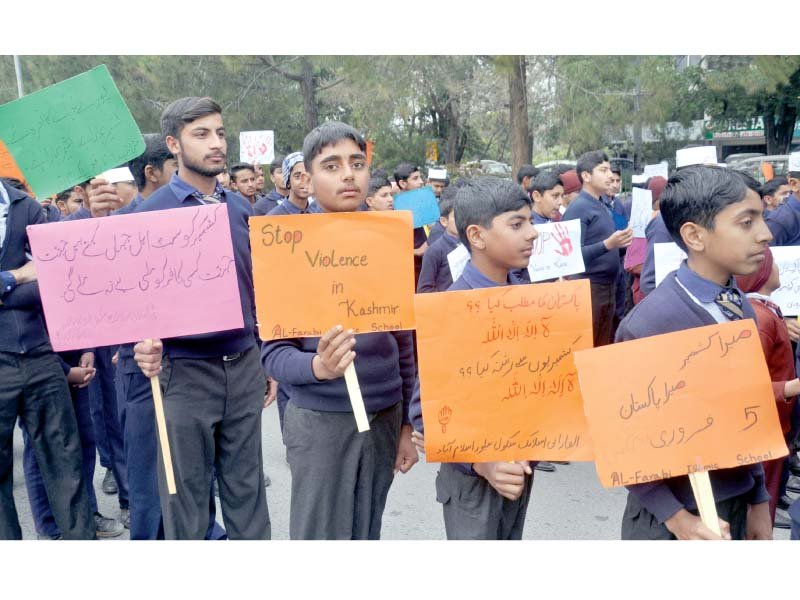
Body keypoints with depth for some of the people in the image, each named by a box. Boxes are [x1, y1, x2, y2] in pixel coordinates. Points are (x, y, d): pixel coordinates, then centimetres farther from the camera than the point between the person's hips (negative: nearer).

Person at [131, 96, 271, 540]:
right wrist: (146, 346, -24)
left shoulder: (240, 208, 7)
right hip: (184, 370, -4)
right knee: (186, 494, 10)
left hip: (244, 366, 4)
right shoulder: (151, 212, -7)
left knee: (247, 488, 14)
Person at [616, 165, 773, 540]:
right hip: (672, 515, -6)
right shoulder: (648, 324, -24)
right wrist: (675, 517, -17)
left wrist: (758, 499, 10)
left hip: (737, 505, 6)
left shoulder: (741, 307, -2)